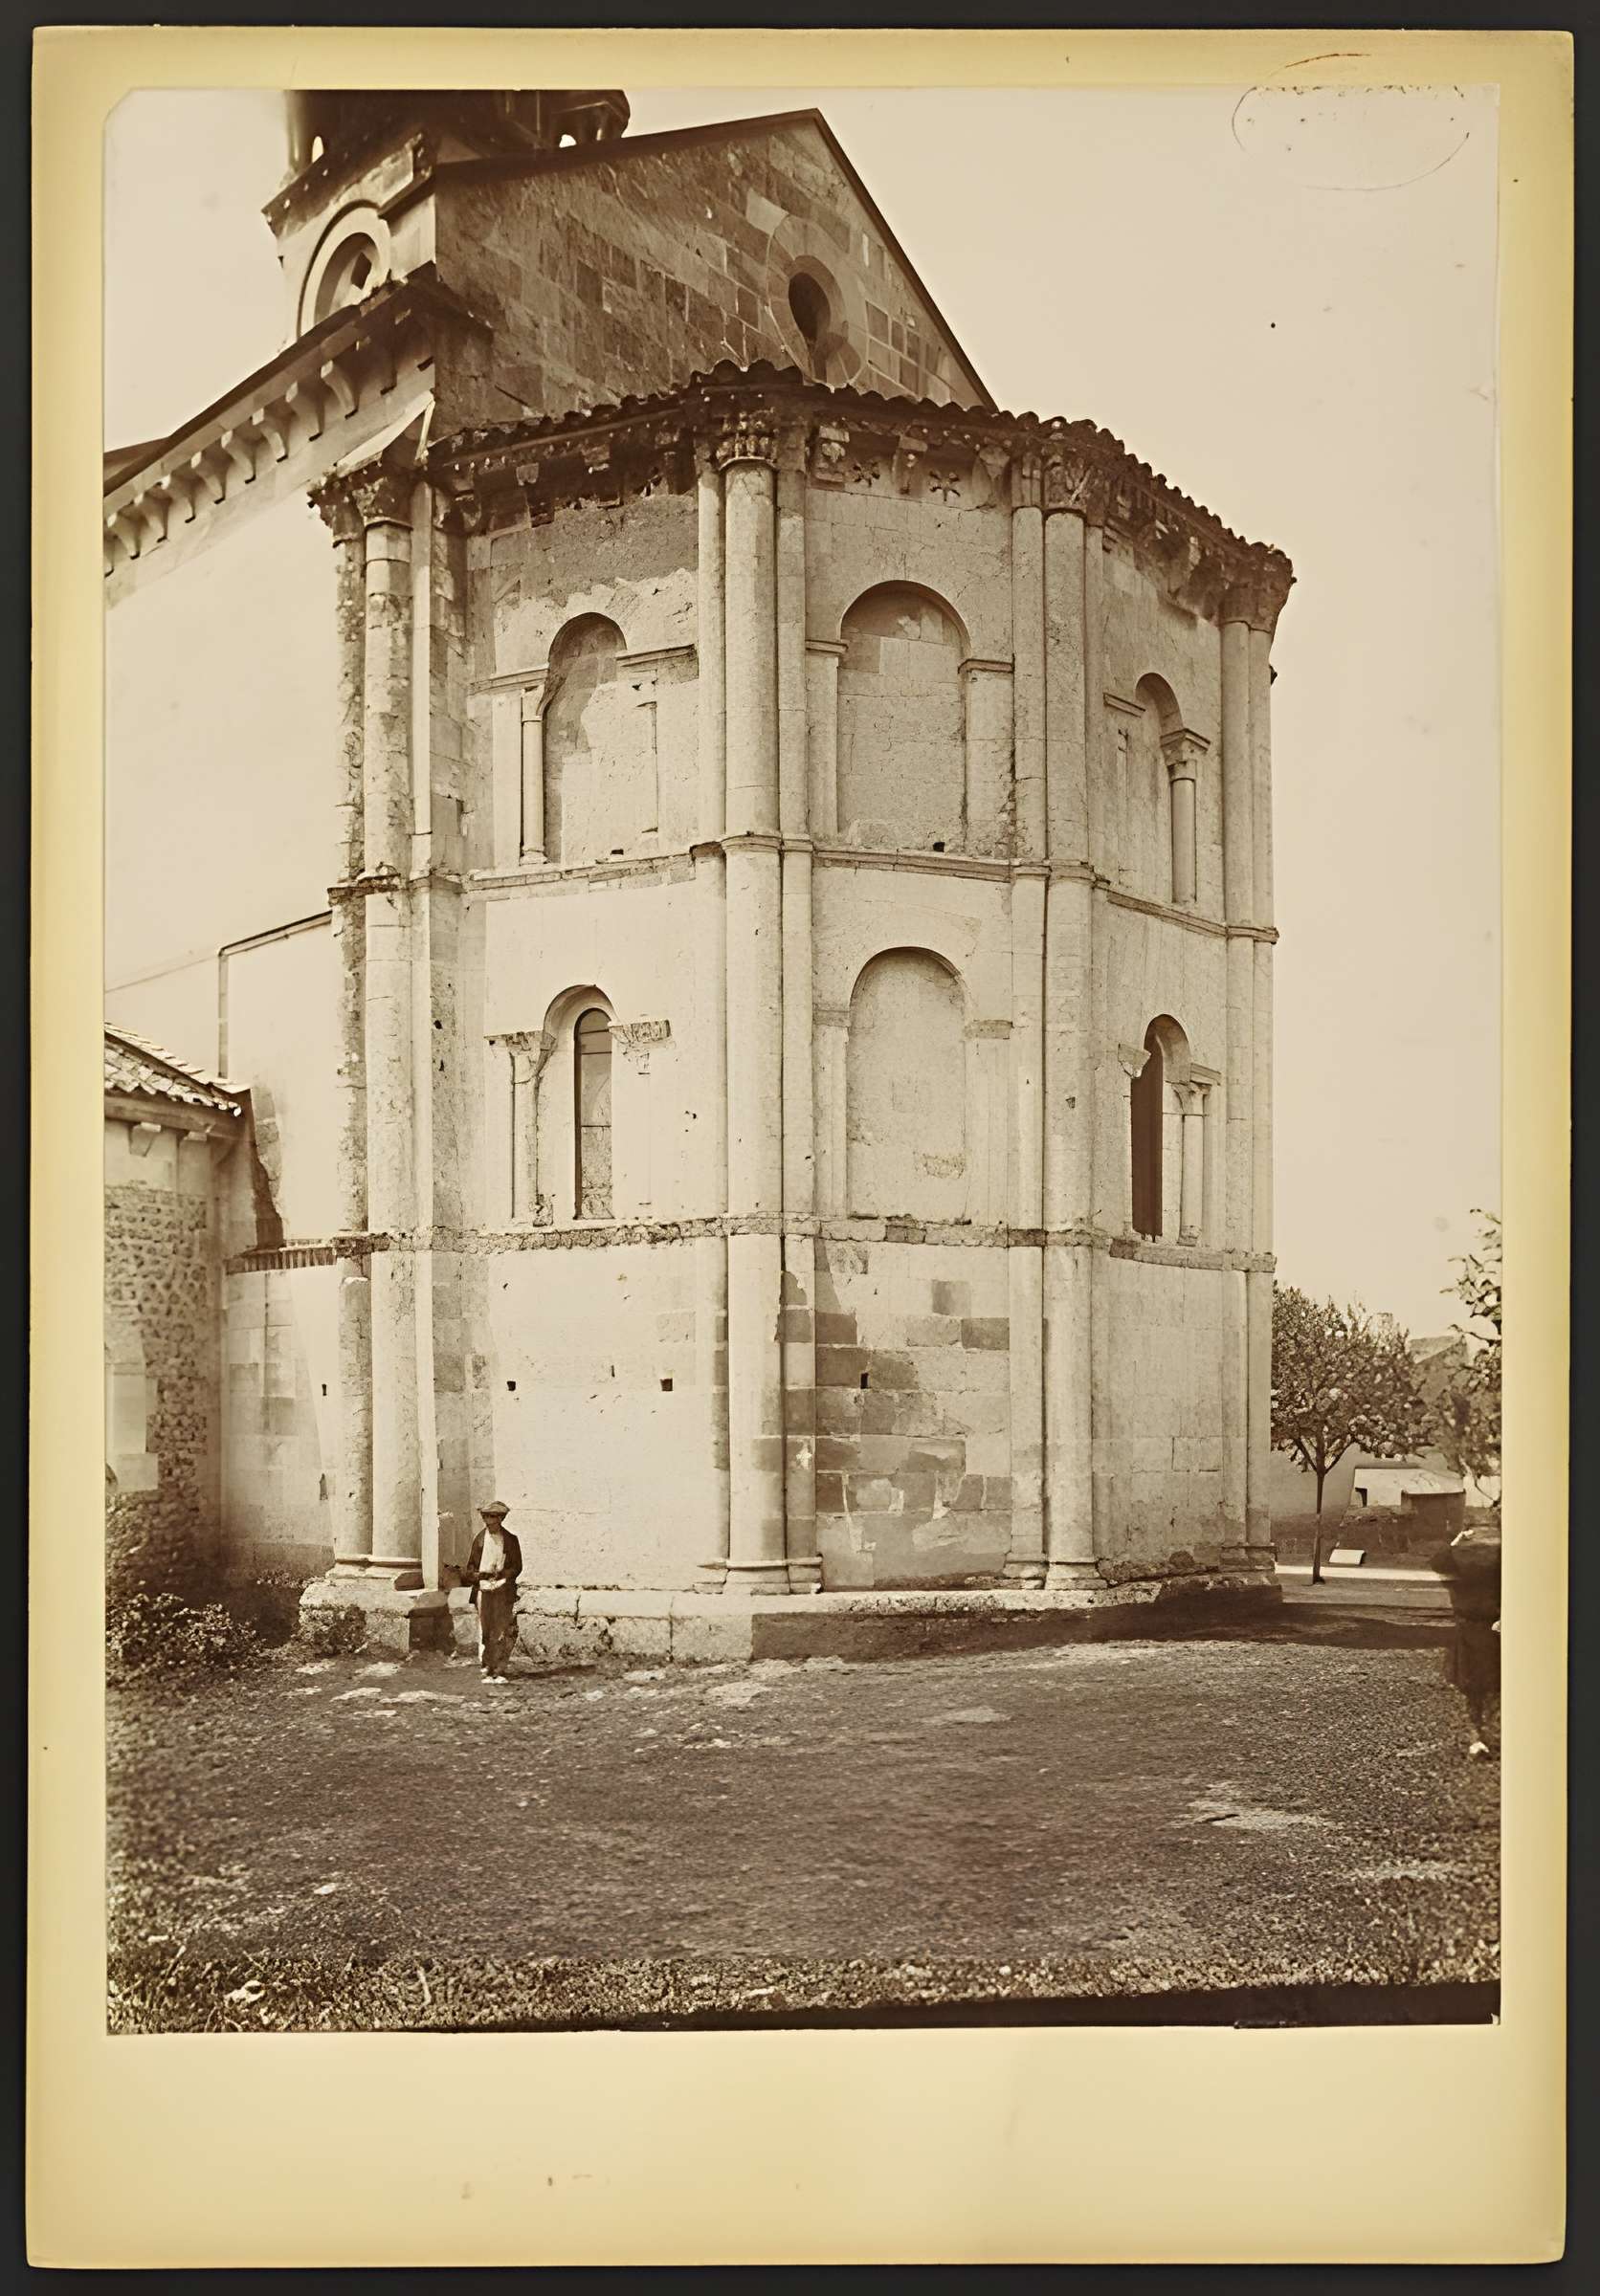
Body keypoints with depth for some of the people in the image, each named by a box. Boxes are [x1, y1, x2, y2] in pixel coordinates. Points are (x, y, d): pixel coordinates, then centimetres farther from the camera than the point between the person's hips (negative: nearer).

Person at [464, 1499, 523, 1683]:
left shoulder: (510, 1539, 5)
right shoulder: (480, 1539, 9)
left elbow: (517, 1566, 4)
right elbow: (470, 1565, 11)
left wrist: (501, 1574, -13)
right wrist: (477, 1575, -10)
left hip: (504, 1591, -1)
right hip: (483, 1590, 1)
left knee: (504, 1632, -5)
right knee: (485, 1632, 2)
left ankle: (501, 1671, 0)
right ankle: (487, 1671, 8)